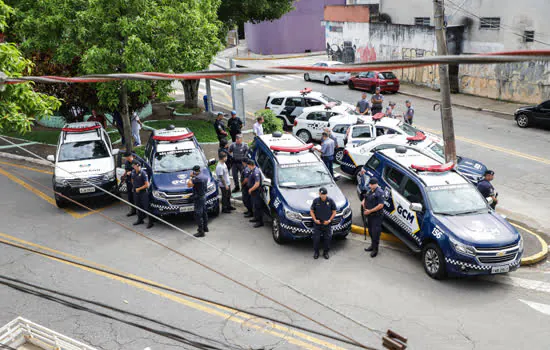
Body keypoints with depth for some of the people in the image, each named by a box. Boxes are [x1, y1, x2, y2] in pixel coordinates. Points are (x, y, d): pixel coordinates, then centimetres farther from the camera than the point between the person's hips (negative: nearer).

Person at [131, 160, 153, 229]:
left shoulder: (143, 173, -17)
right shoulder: (133, 172, 3)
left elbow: (147, 185, -16)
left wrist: (139, 188, -12)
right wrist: (134, 187, 11)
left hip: (143, 192, -7)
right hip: (136, 192, 7)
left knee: (146, 207, -6)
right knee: (138, 207, 17)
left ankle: (150, 221, -1)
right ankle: (140, 220, 31)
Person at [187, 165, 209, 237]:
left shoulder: (197, 178, -22)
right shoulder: (205, 177, 8)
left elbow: (189, 184, -23)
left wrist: (191, 177, -10)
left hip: (198, 198, -10)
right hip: (204, 196, 10)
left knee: (198, 215, -5)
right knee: (204, 213, 21)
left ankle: (201, 232, -3)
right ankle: (205, 228, 34)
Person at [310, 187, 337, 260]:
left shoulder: (330, 201, -6)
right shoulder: (316, 201, -5)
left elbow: (334, 212, 0)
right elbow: (311, 211, 4)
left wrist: (329, 220, -10)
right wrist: (315, 220, -9)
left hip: (327, 223, 0)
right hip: (317, 223, 0)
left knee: (327, 238, 7)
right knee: (316, 238, 3)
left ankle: (326, 252, 24)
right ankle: (316, 252, 19)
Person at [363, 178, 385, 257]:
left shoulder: (380, 192, -16)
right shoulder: (369, 191, 11)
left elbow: (381, 205, -23)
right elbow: (365, 199, 25)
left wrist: (370, 211, -21)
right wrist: (363, 202, 0)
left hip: (376, 216, -9)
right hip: (369, 215, 9)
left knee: (375, 232, -5)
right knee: (370, 231, 19)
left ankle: (375, 249, 3)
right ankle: (372, 246, 34)